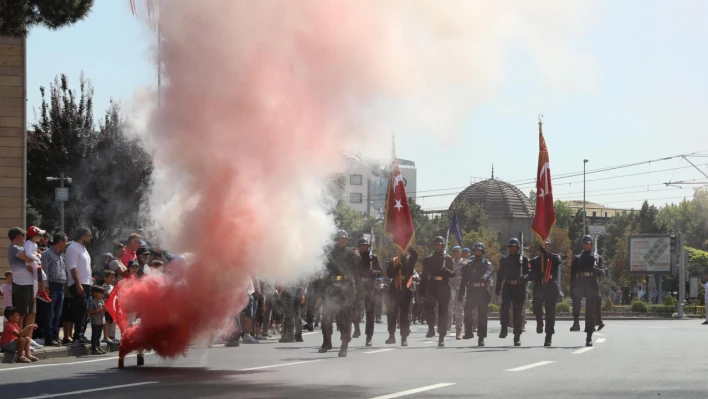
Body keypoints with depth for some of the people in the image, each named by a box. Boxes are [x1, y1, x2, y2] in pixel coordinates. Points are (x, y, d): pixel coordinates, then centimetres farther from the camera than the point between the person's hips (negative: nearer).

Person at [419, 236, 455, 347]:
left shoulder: (448, 258, 10)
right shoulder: (428, 259, 14)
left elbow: (453, 273, 5)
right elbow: (424, 275, 14)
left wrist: (447, 271, -18)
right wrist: (422, 290, 8)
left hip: (444, 288, -1)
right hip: (431, 287, 1)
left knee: (443, 312, -1)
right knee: (429, 305, -23)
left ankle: (441, 337, 2)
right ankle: (431, 328, -9)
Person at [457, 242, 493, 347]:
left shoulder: (486, 263, 7)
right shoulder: (469, 265, 15)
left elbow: (490, 271, -16)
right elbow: (464, 280, 15)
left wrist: (485, 276, -39)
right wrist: (461, 293, 9)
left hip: (483, 292, -2)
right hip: (471, 291, 2)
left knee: (482, 315, 2)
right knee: (467, 310, -20)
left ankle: (481, 338, 7)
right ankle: (469, 331, -10)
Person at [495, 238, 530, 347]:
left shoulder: (524, 259, 4)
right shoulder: (505, 259, 12)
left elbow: (530, 273, 2)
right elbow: (500, 275, 16)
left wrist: (524, 277, -21)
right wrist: (497, 290, 15)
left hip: (519, 288, -1)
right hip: (507, 287, 1)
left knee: (518, 312, 4)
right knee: (505, 305, -25)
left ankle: (517, 337, 11)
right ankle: (504, 329, -18)